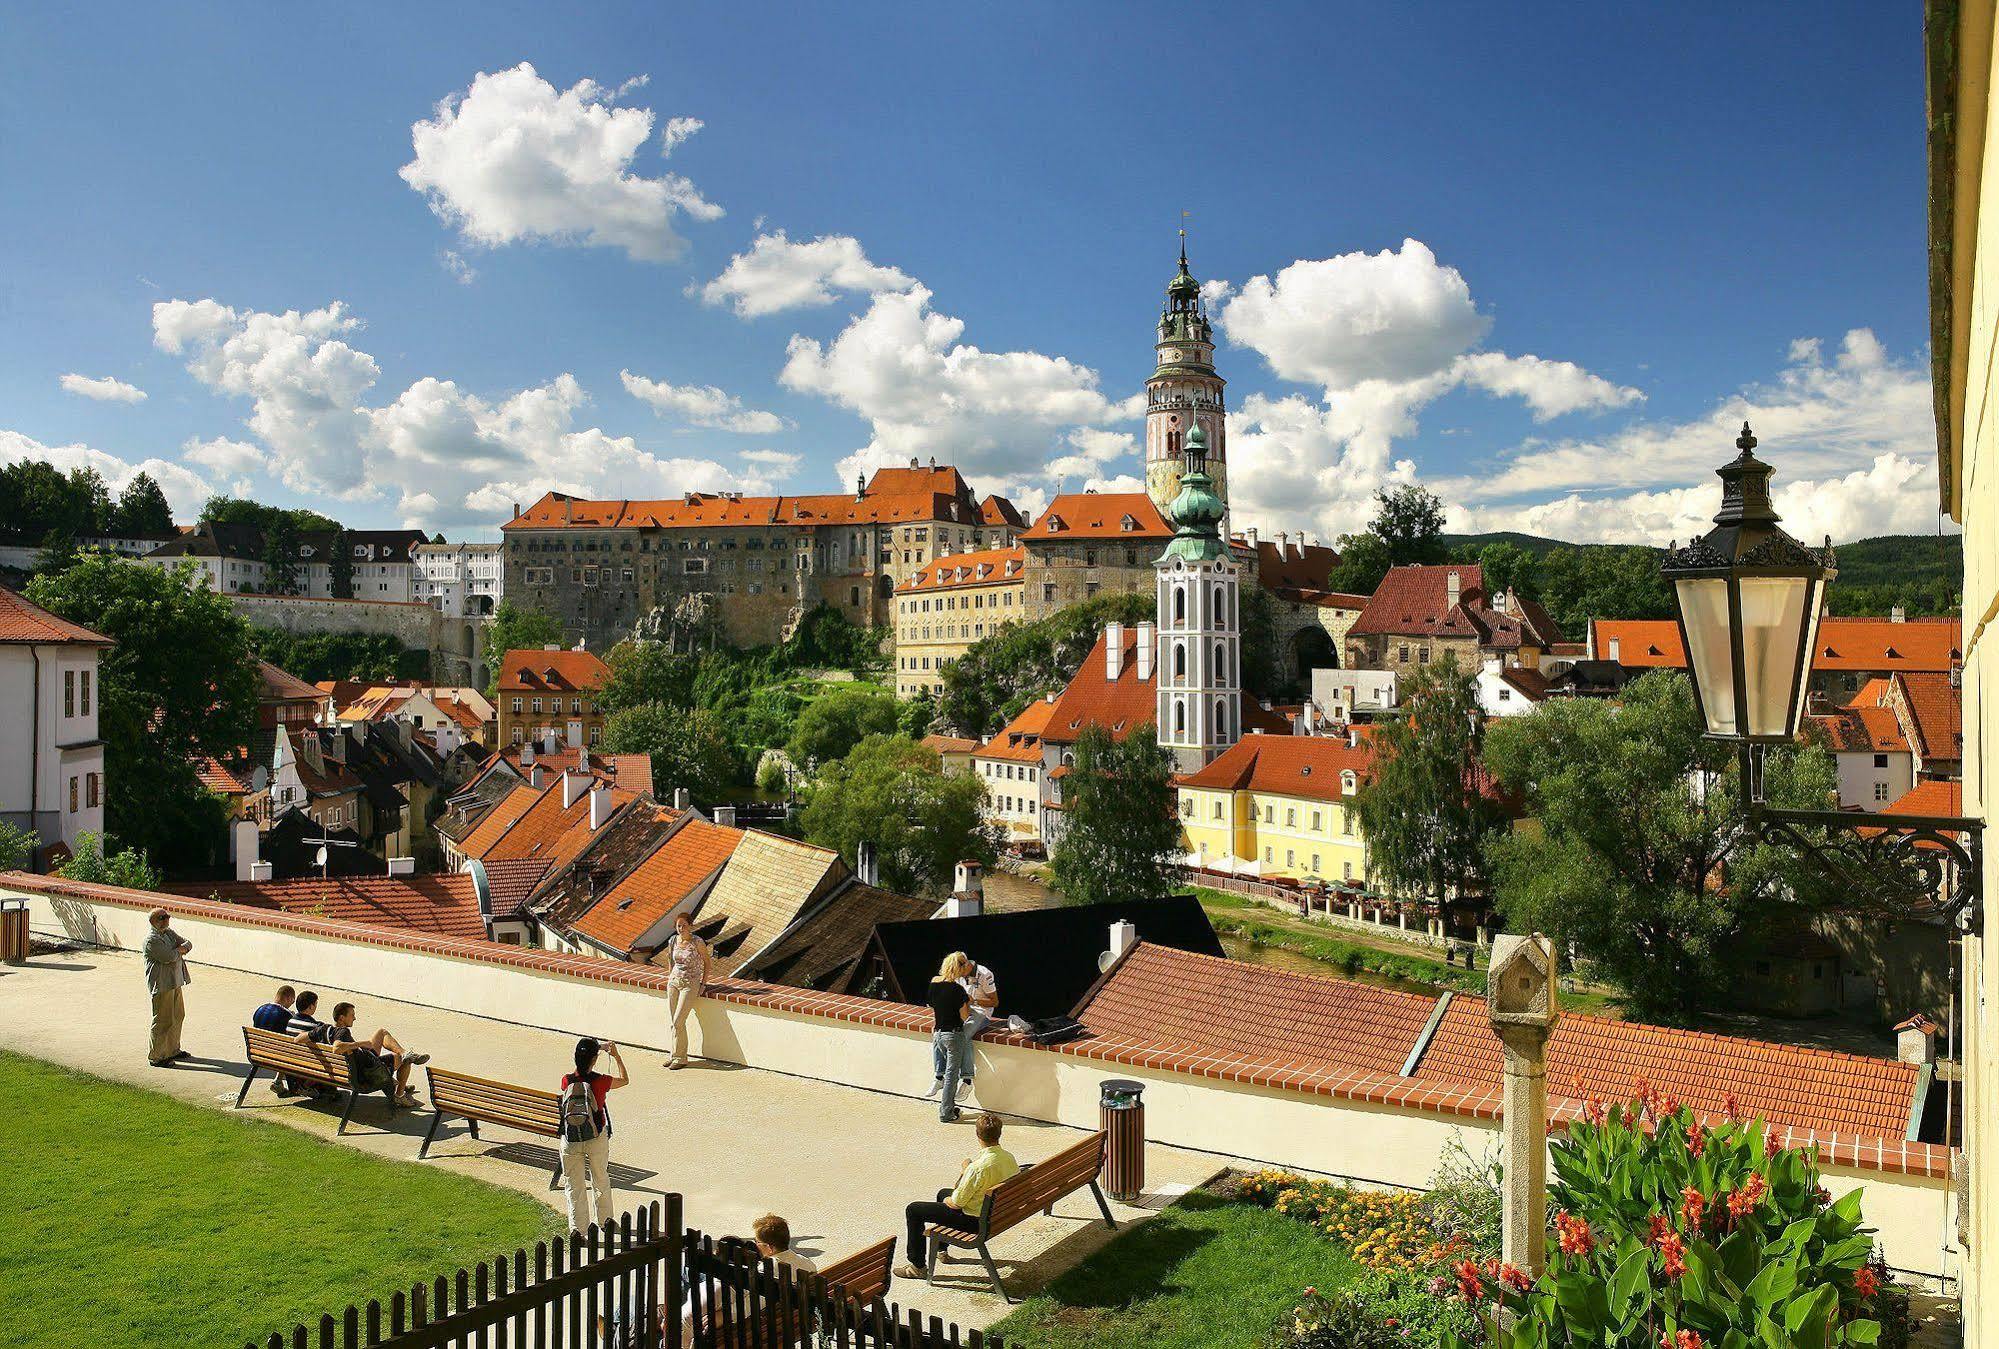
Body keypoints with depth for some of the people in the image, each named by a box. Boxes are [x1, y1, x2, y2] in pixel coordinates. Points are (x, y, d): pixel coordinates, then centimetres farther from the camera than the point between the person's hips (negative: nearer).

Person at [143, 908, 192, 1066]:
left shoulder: (169, 932, 12)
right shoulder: (152, 939, -17)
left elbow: (188, 944, 10)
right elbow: (169, 957, -25)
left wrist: (179, 949, -11)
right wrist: (180, 950, -5)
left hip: (175, 982, 9)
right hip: (162, 985, -9)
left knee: (178, 1016, 18)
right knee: (163, 1021, -4)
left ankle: (173, 1050, 32)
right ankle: (155, 1057, 6)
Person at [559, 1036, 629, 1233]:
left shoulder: (566, 1081, -11)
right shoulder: (600, 1081, -16)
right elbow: (625, 1079, 3)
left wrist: (597, 1049, 18)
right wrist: (617, 1056, 13)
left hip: (571, 1141, 1)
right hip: (597, 1139, -1)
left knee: (575, 1186, 11)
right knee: (601, 1181, 21)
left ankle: (577, 1230, 10)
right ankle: (605, 1221, 36)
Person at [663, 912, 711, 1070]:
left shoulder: (698, 942, -13)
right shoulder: (672, 941, 1)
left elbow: (706, 962, -2)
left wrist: (703, 984, -5)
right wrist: (670, 976, 17)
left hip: (690, 984, -5)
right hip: (673, 982, 5)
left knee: (678, 1022, -9)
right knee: (673, 1021, 5)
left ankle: (680, 1058, 2)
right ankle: (675, 1054, 16)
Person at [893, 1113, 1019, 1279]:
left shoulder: (978, 1167, -33)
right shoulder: (1009, 1157, -10)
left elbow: (956, 1204, -23)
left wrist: (947, 1200, 0)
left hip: (975, 1221, -8)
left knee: (913, 1210, 5)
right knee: (942, 1193, 33)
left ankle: (917, 1266, 15)